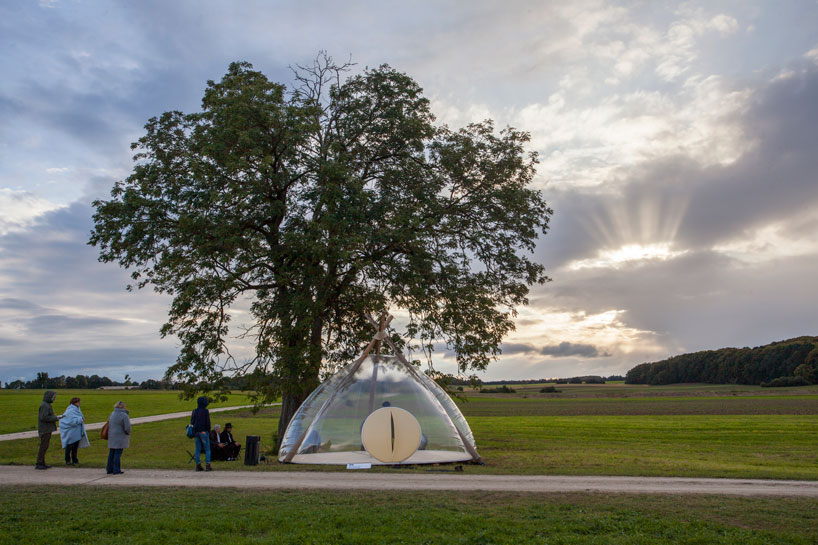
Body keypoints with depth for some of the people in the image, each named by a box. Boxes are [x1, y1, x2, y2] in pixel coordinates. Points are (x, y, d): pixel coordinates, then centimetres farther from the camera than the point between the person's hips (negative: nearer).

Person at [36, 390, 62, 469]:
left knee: (45, 446, 12)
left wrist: (55, 417, 8)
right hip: (45, 430, -10)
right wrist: (55, 418, -15)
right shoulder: (44, 405, -15)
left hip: (47, 430, 10)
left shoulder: (47, 405, 16)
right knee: (43, 446, -6)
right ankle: (39, 464, -2)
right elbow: (43, 418, -23)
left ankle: (42, 463, 18)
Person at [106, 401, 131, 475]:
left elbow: (109, 425, 14)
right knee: (118, 453, -2)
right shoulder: (124, 415, -15)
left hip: (112, 437, 7)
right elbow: (127, 428, -16)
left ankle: (109, 469, 18)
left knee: (111, 453, 13)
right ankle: (116, 470, 1)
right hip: (120, 437, -7)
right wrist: (128, 433, 2)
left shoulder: (112, 414, 8)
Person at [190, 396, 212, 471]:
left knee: (198, 449, 11)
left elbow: (192, 422, 7)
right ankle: (207, 465, -5)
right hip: (204, 431, -5)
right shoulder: (206, 411, -11)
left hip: (196, 432, 5)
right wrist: (208, 430, 2)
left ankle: (198, 465, 11)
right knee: (207, 449, 1)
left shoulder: (195, 411, 4)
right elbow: (208, 422, -12)